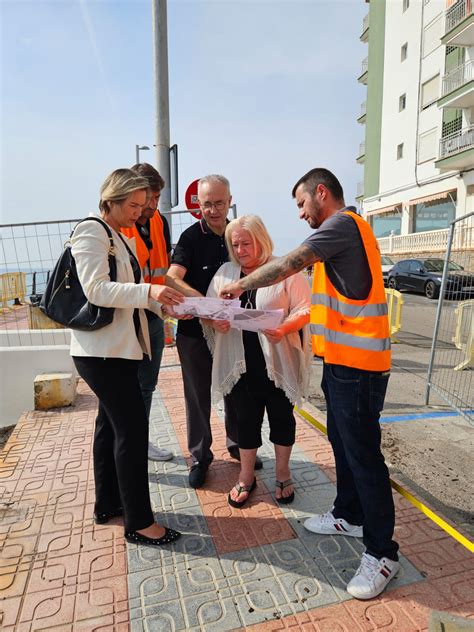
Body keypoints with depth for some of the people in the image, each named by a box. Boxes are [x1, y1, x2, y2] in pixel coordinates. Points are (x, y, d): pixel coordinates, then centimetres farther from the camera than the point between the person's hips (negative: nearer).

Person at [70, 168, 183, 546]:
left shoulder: (124, 239, 16)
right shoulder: (91, 232, -11)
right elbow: (96, 289, -23)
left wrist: (167, 303, 3)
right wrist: (148, 291, -33)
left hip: (120, 348, 10)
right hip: (102, 350, -10)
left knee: (111, 424, 17)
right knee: (133, 429, -6)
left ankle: (107, 504, 33)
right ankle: (139, 522, 8)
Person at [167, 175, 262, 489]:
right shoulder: (191, 237, -10)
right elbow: (173, 279, -24)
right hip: (195, 332, -4)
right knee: (198, 395, 9)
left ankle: (237, 444, 38)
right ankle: (200, 456, 27)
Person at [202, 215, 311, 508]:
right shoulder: (225, 272, 8)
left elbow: (304, 309, -8)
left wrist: (284, 329, -26)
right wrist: (215, 321, -13)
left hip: (278, 362, -2)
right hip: (240, 364, 3)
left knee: (282, 418, 13)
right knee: (246, 419, 13)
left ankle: (283, 474, 36)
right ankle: (246, 478, 33)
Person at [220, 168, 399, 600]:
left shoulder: (343, 223, -12)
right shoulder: (345, 229, 19)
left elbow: (288, 265, -18)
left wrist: (242, 285, -5)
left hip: (357, 364, -10)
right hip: (341, 358, 10)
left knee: (362, 454, 0)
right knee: (343, 443, 20)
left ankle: (382, 552, 16)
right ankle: (350, 515, 38)